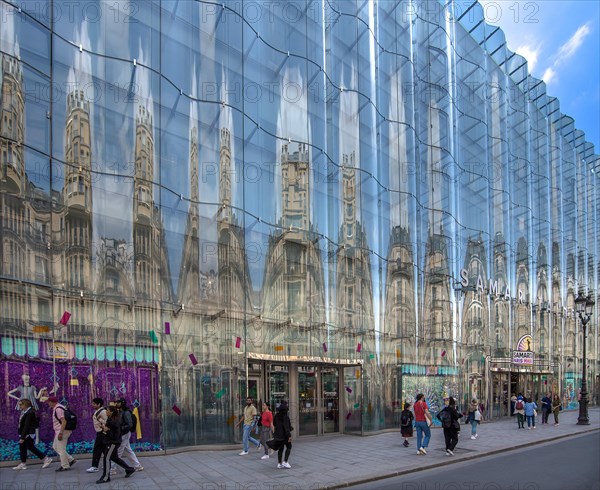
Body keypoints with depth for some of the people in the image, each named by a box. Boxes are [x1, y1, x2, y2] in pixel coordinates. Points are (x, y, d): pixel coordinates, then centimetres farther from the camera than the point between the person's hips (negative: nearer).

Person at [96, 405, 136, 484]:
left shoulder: (115, 422, -22)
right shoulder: (109, 419, 7)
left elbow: (116, 435, -23)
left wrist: (107, 430, -24)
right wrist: (104, 427, -3)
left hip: (113, 442, -10)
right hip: (108, 441, 10)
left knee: (106, 458, -6)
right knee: (114, 458, 17)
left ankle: (105, 477, 4)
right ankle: (129, 469, 29)